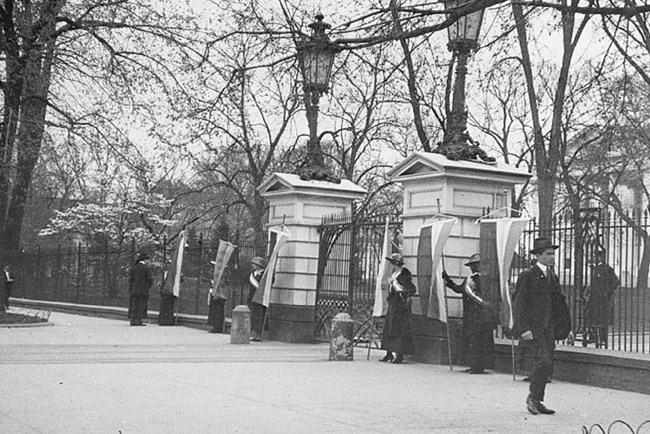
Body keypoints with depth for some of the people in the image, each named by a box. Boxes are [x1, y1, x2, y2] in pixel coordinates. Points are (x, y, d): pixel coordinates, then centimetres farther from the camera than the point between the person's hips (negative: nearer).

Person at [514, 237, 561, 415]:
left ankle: (537, 401, 15)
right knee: (543, 361, -16)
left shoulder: (552, 276, 15)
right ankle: (533, 397, 0)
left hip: (547, 327, 7)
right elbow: (519, 304, -10)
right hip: (531, 327, -7)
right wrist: (524, 329, -17)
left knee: (547, 366, 6)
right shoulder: (527, 275, -7)